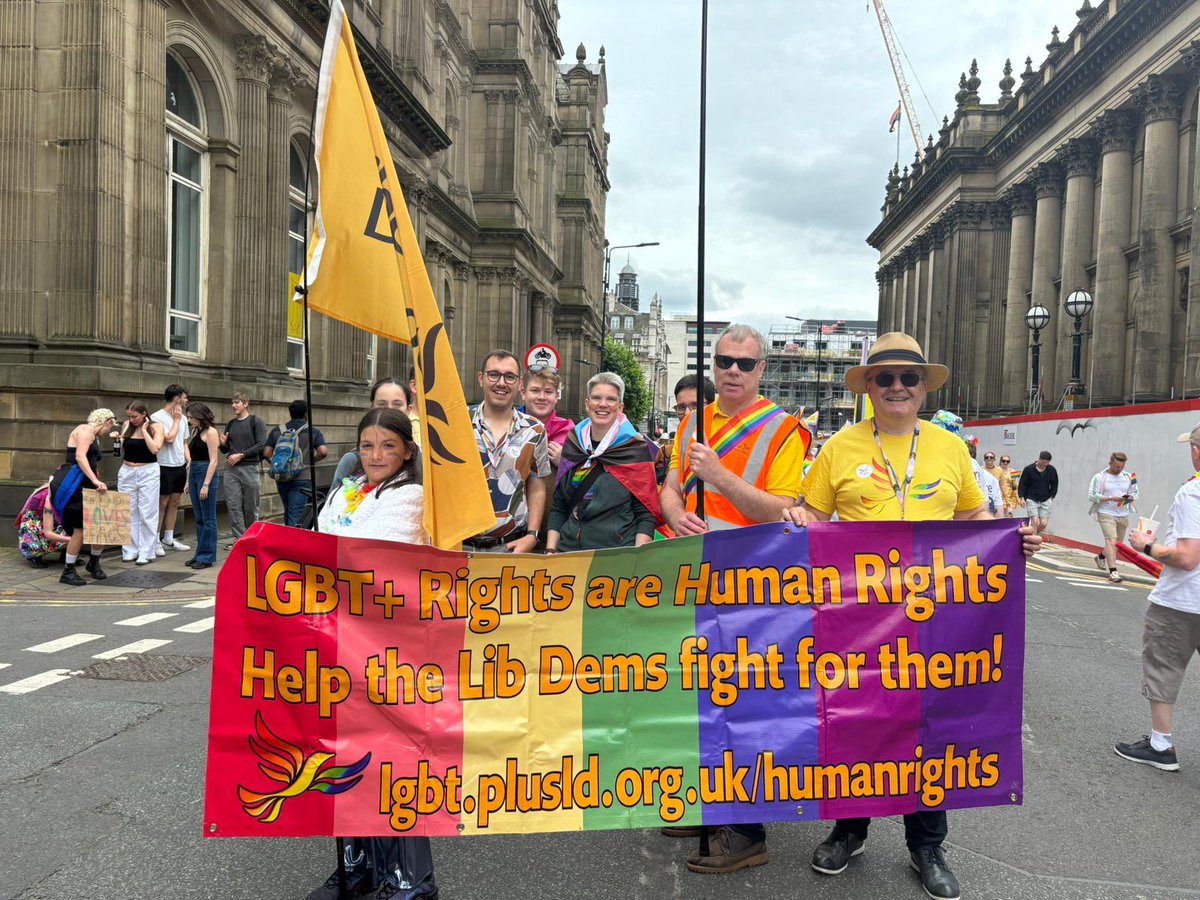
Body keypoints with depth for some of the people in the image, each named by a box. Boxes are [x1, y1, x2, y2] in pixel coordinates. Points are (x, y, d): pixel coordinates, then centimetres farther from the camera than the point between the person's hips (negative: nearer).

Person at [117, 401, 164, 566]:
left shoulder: (155, 427, -4)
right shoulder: (127, 426, 5)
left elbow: (155, 449, -18)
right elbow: (121, 448, 14)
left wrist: (143, 429, -13)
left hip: (148, 472, -4)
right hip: (127, 472, 4)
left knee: (147, 514, -1)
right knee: (128, 513, 6)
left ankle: (147, 553, 3)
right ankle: (130, 551, 14)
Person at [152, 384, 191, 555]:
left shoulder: (183, 418, 11)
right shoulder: (157, 417, -10)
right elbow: (169, 439, -19)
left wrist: (190, 462, 9)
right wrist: (176, 420, -8)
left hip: (180, 466, 7)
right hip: (165, 466, -7)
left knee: (174, 502, 11)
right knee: (162, 503, -3)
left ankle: (169, 539, 20)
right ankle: (155, 542, 4)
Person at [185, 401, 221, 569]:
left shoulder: (210, 432, -9)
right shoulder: (195, 431, 14)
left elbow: (213, 460, -13)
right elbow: (192, 458, 17)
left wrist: (206, 485, -17)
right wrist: (188, 481, 14)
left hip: (206, 474, -8)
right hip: (193, 474, 8)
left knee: (208, 518, -2)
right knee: (199, 518, 12)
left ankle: (207, 557, 3)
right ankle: (200, 554, 18)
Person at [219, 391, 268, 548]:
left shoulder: (256, 422, 0)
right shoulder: (231, 424, 16)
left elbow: (261, 445, -10)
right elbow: (226, 450, 21)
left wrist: (241, 455, -14)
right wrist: (223, 443, -2)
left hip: (250, 468, -5)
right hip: (231, 470, 5)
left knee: (250, 507, 2)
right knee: (233, 505, -1)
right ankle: (238, 537, 4)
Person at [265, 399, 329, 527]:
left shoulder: (277, 430, 6)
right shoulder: (313, 432, -3)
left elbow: (267, 453, 1)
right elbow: (323, 451, -16)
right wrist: (312, 460, 3)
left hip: (281, 478, 4)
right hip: (302, 479, -4)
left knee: (288, 511, 22)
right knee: (295, 517, -5)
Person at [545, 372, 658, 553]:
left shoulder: (635, 448, -2)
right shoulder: (572, 445, 9)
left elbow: (646, 514, -5)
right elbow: (558, 508, 12)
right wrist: (550, 551, 3)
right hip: (568, 550, 4)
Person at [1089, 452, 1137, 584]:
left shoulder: (1128, 477, 8)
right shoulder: (1100, 477, -6)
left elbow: (1135, 492, 17)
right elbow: (1092, 495, -11)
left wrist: (1131, 497, -8)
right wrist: (1111, 498, -20)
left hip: (1123, 515, 5)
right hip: (1106, 514, -5)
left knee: (1117, 544, 15)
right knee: (1111, 541, -19)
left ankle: (1101, 556, 44)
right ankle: (1113, 571, -22)